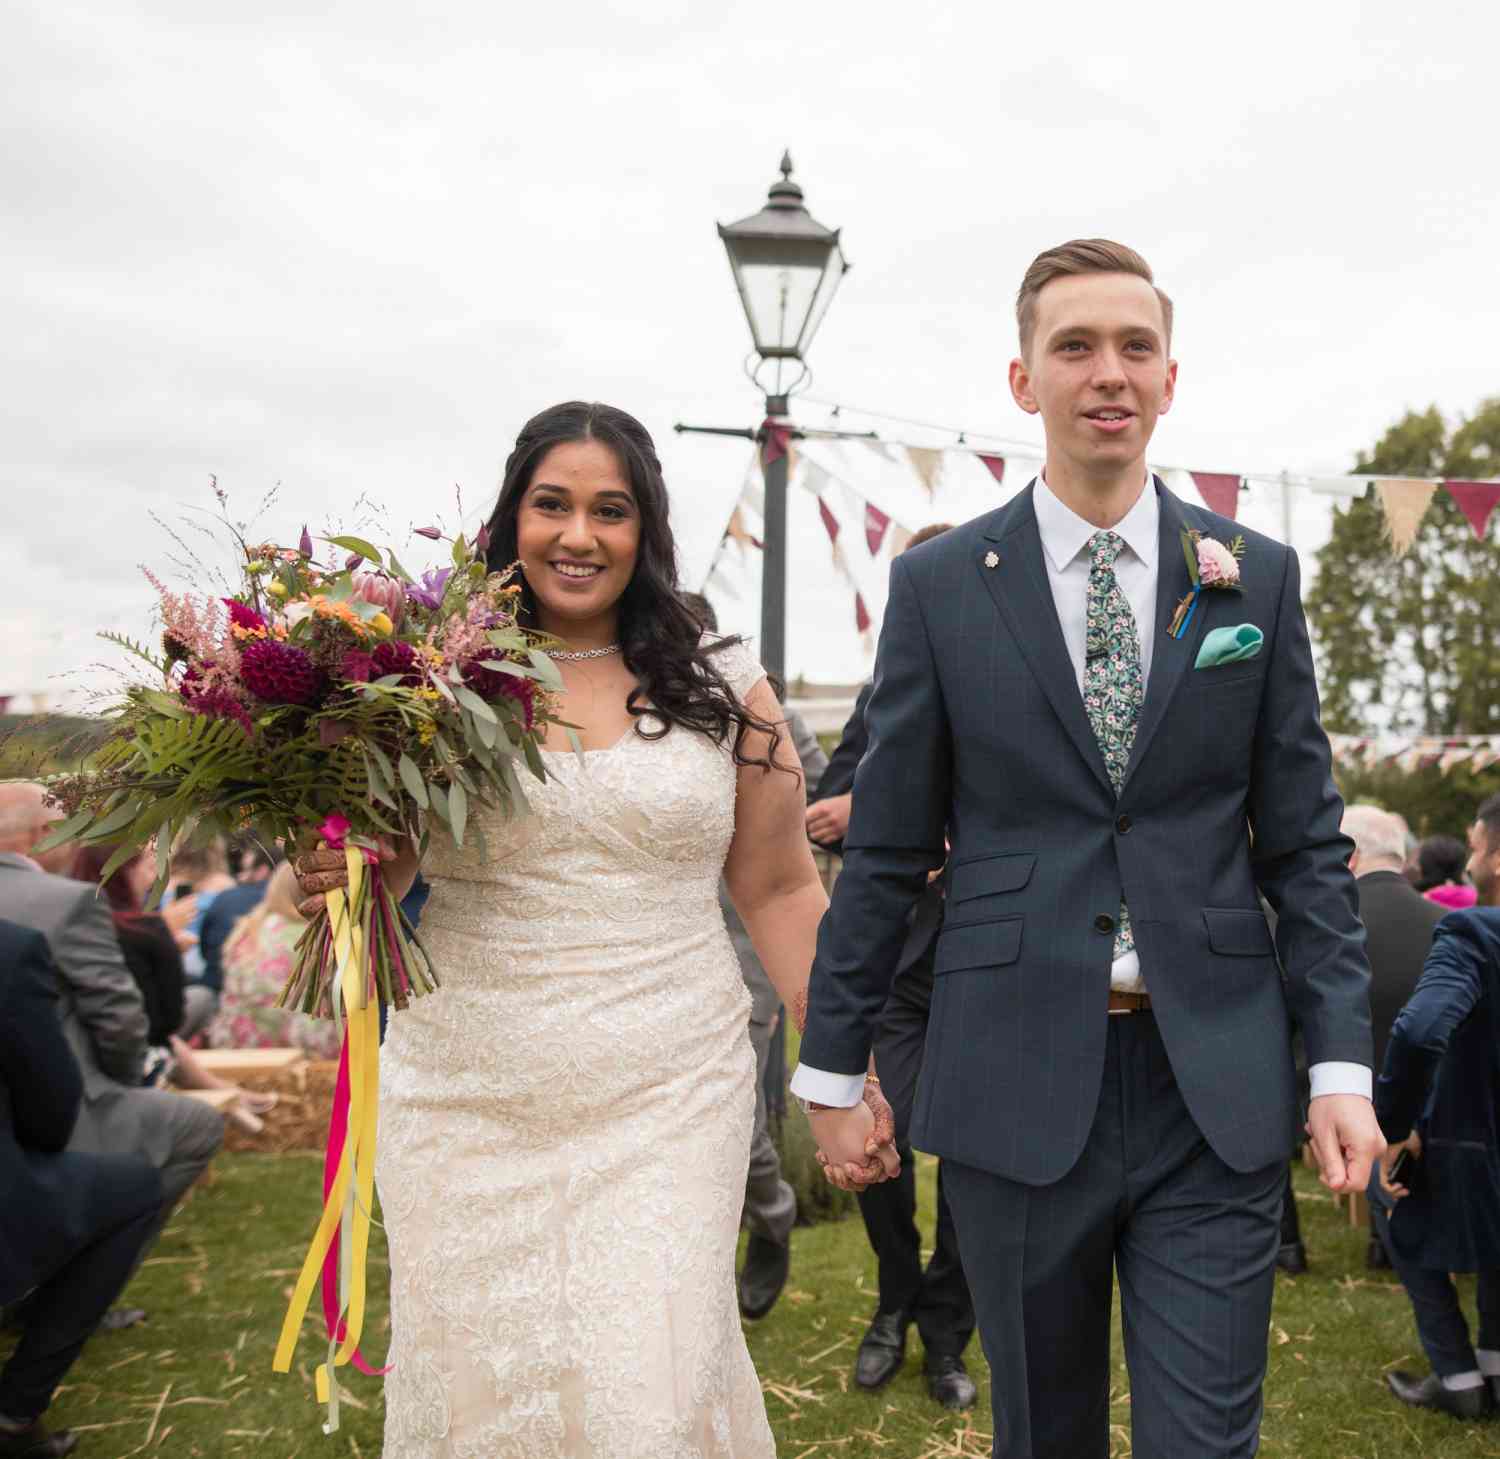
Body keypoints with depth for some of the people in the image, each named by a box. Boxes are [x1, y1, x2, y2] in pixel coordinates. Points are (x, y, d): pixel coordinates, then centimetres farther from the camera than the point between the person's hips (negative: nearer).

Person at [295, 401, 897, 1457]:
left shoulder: (723, 691, 4)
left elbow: (780, 892, 9)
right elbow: (376, 867, 9)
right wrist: (333, 878, -15)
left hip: (669, 1099, 0)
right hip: (469, 1104, 1)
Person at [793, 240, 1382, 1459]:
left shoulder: (1257, 578, 5)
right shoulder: (940, 584, 1)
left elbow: (1304, 840, 5)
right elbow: (886, 849, 4)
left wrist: (1344, 1063, -2)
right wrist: (832, 1065, 5)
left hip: (1216, 1087, 1)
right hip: (1017, 1085, 0)